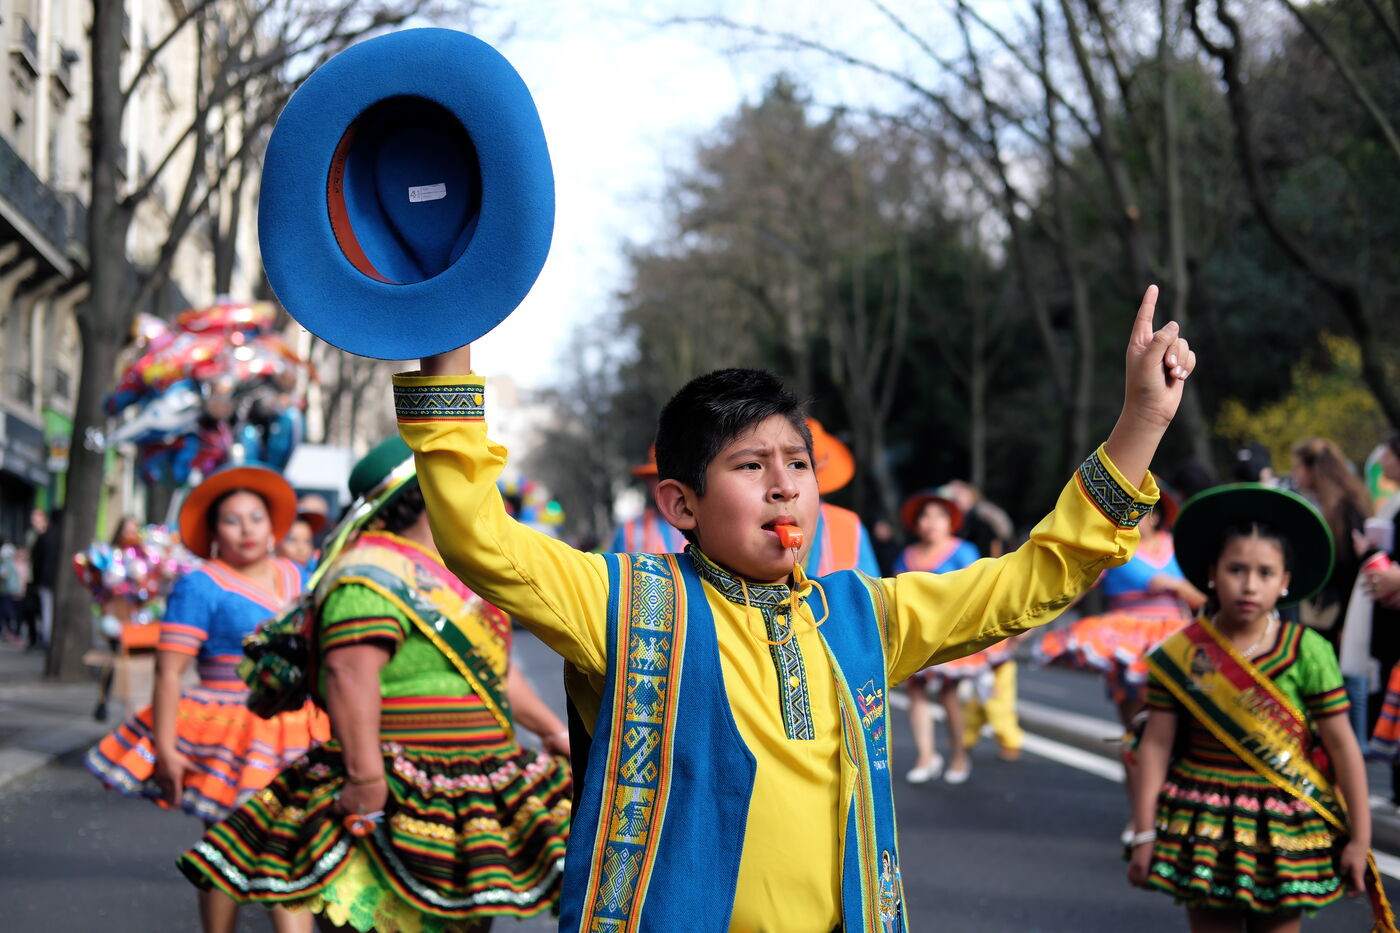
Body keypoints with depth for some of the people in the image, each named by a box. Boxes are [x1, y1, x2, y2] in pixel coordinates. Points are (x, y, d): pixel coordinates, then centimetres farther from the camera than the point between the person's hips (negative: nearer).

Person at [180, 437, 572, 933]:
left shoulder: (454, 574, 17)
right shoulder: (374, 578, -16)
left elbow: (494, 669, 27)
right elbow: (350, 677, -28)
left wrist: (554, 731, 26)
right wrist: (366, 778, -34)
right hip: (398, 798, -10)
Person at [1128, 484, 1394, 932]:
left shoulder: (1307, 653, -7)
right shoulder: (1180, 655, -4)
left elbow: (1343, 747, -4)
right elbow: (1156, 745, -1)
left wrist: (1359, 838, -4)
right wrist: (1144, 833, -3)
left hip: (1284, 830, -1)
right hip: (1204, 827, 1)